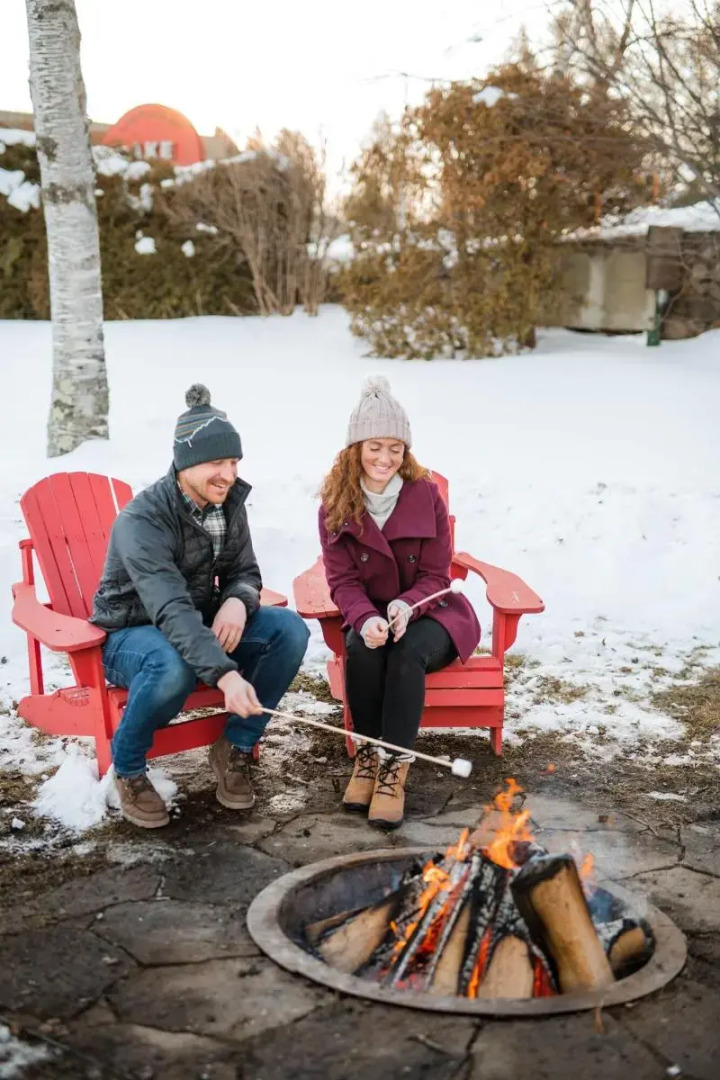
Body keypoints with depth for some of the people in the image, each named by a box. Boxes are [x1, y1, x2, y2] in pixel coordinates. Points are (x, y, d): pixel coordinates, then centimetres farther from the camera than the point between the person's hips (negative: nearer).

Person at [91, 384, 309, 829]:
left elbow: (245, 572, 4)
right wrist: (226, 674, -53)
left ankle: (235, 750, -2)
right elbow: (170, 609, -40)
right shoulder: (142, 519, -28)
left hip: (202, 624, 6)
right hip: (131, 634, -6)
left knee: (290, 628, -17)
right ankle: (128, 769, -11)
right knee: (173, 665, -41)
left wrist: (238, 601, -23)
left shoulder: (229, 503, -5)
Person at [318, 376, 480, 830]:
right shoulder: (336, 504, -4)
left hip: (427, 613, -1)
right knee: (363, 647, -32)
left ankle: (394, 767, -30)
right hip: (369, 616, 1)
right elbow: (343, 581, -7)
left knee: (408, 651, -34)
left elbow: (436, 575, -6)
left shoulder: (426, 493, -7)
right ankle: (367, 754, -17)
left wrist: (406, 607, -29)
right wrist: (365, 619, -30)